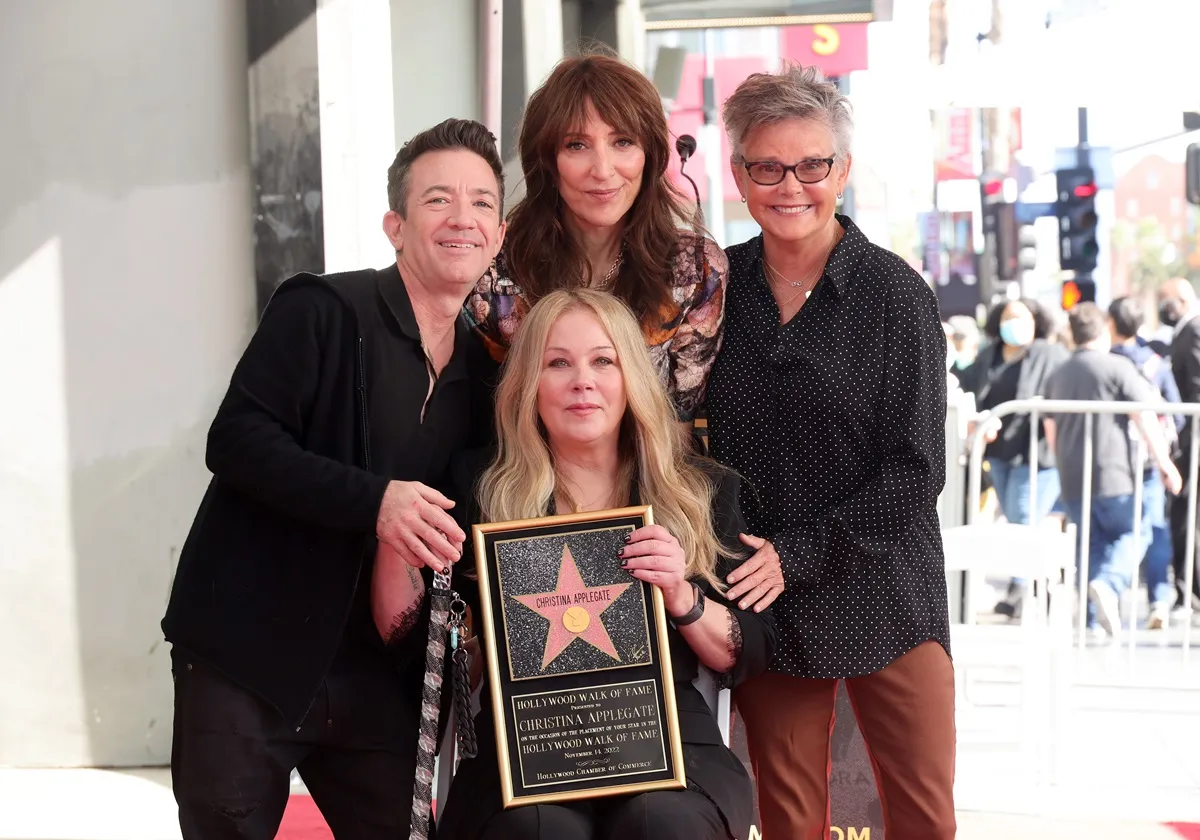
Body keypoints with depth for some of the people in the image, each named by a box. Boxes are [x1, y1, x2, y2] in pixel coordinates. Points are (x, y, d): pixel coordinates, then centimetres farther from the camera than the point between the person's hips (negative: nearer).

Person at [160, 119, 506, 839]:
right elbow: (236, 441, -16)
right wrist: (374, 500, -26)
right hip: (252, 659, -5)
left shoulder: (481, 369, 11)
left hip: (381, 677, 5)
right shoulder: (323, 311, -7)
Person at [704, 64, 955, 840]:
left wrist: (798, 556, -13)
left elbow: (916, 472, -9)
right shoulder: (717, 287, 2)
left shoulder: (896, 294, -8)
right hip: (764, 602, 2)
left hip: (885, 595, -2)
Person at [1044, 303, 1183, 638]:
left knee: (1093, 542, 14)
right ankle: (1108, 584, -17)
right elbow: (1145, 420, -10)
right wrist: (1165, 463, -6)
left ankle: (1095, 620, 10)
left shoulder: (1057, 376, 13)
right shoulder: (1118, 367, -6)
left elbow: (1050, 431, 18)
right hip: (1113, 476, -5)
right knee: (1134, 532, 9)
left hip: (1072, 482, 5)